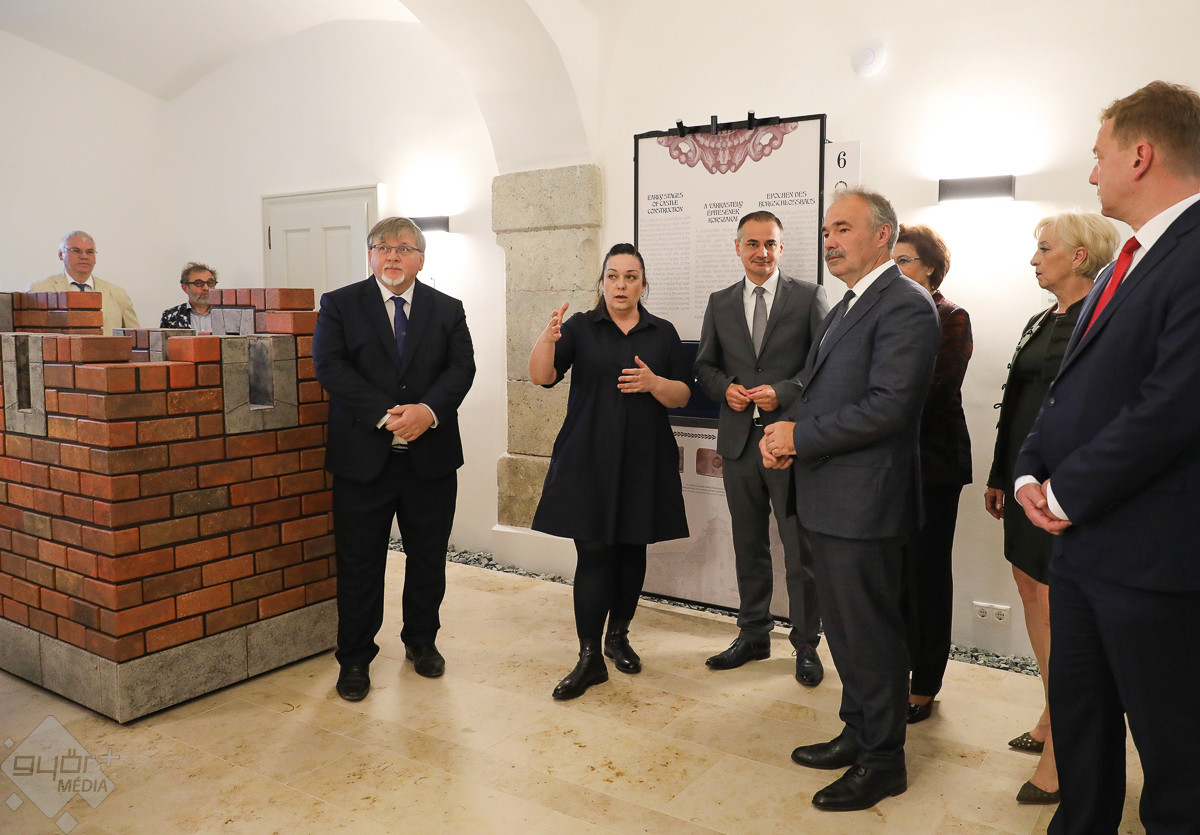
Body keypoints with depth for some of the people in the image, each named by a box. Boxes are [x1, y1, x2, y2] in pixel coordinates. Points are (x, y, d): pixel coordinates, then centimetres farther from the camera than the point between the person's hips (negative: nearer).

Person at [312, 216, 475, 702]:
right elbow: (330, 367, -10)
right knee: (359, 562, 6)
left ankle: (421, 641, 34)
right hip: (363, 457, -2)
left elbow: (461, 368, -3)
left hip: (431, 457, 2)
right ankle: (355, 658, 21)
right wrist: (387, 416, -20)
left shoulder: (447, 310, 8)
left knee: (428, 558, 13)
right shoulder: (339, 305, 2)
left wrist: (428, 411, -21)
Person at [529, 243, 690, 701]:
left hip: (643, 461, 2)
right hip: (589, 460, -2)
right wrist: (547, 340, -28)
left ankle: (618, 637, 27)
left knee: (632, 550, 9)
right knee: (593, 554, -5)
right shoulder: (580, 328, 4)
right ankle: (589, 658, 0)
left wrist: (654, 383, -14)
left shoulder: (663, 333, 8)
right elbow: (542, 376, -8)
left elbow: (682, 396, 6)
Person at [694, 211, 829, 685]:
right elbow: (705, 365, 15)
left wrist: (784, 392, -17)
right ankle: (753, 636, 29)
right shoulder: (720, 303, 11)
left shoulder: (809, 297, 0)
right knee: (748, 546, 14)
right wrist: (726, 388, -6)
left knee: (800, 550, 3)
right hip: (739, 440, 4)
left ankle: (806, 645, 19)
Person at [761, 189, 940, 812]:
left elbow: (888, 405, -23)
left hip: (863, 500, -10)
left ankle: (882, 761, 20)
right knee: (843, 627, 20)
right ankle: (858, 734, 36)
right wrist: (784, 431, -1)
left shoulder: (905, 305, -14)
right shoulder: (847, 308, 17)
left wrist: (800, 436, -16)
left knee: (869, 633, 3)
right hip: (830, 497, 10)